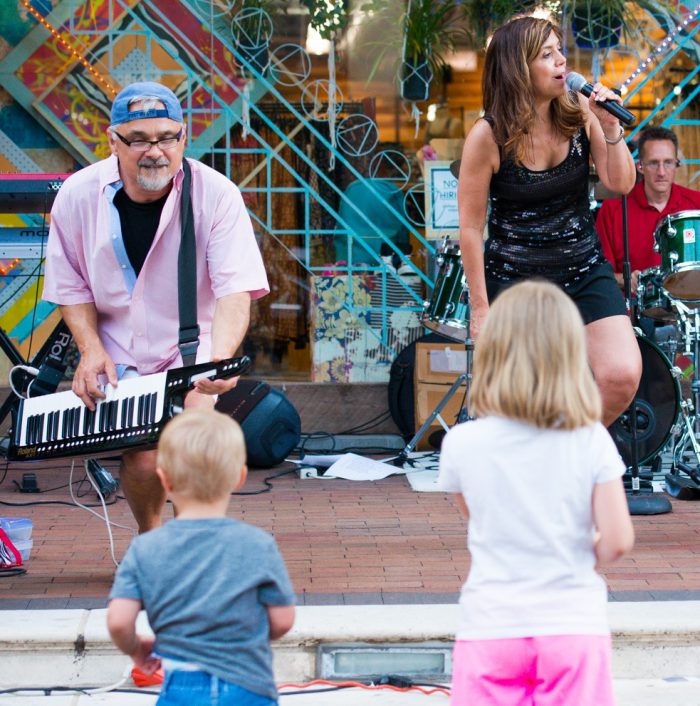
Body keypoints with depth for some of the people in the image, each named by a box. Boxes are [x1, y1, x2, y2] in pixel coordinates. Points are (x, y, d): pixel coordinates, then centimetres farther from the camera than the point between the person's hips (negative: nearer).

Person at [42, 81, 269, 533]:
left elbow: (235, 288, -22)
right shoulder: (78, 196, -8)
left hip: (191, 350, -1)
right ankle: (150, 539, 18)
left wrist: (220, 359, -38)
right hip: (120, 357, 1)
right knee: (143, 461, -16)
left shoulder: (216, 195, -16)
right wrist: (91, 350, -10)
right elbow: (71, 285, 4)